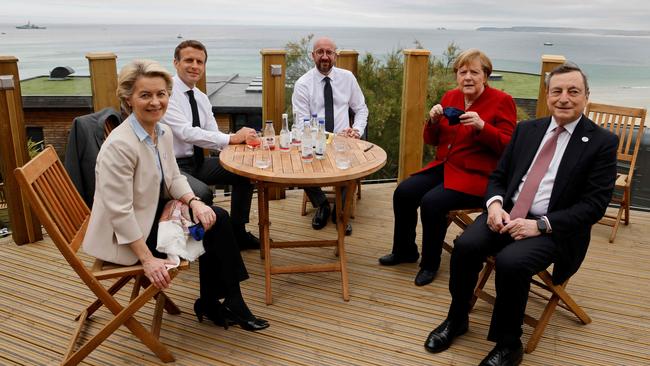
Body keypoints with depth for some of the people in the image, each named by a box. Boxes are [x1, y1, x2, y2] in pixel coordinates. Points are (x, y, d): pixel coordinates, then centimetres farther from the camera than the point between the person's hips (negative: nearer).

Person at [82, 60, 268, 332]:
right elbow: (119, 211, -26)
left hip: (155, 212, 8)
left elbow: (174, 177, 9)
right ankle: (213, 305, 15)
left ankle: (213, 304, 7)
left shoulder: (163, 132, -1)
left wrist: (194, 202, -12)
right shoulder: (119, 145, -27)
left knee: (217, 219, -6)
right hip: (126, 237, -8)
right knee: (210, 234, -9)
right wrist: (148, 260, -25)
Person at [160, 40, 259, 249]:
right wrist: (231, 138, -27)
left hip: (197, 162, 8)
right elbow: (186, 133, -27)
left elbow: (213, 136, 4)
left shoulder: (201, 98, 10)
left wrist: (240, 139, -16)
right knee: (203, 193, -32)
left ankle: (237, 232, 13)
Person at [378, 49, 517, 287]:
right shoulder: (450, 97, 10)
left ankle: (430, 264, -3)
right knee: (403, 193, -12)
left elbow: (508, 147, -12)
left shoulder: (501, 101, -5)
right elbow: (431, 140, 14)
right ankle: (404, 251, 10)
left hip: (476, 176, -6)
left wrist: (482, 126, -25)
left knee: (431, 202, -27)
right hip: (444, 167, 6)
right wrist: (433, 121, -7)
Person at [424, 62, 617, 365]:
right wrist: (494, 204, -9)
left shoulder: (602, 142, -2)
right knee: (465, 246, -22)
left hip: (554, 227, -4)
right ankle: (456, 320, 2)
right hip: (507, 214, 4)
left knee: (510, 261, -31)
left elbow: (594, 204, -8)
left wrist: (541, 225, -19)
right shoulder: (526, 129, 12)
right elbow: (498, 176, 14)